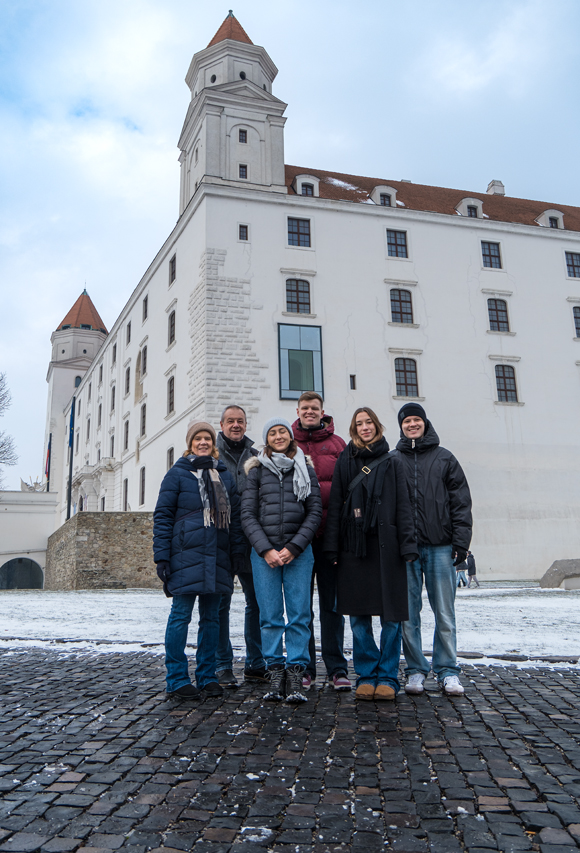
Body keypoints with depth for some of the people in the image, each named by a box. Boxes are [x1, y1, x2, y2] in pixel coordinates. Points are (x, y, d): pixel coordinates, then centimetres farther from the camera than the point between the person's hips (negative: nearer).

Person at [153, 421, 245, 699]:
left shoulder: (225, 475, 13)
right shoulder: (177, 473, 1)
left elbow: (234, 516, 14)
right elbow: (162, 516, -3)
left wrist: (238, 550, 6)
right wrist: (162, 556, -9)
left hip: (217, 557, 5)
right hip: (186, 555, -4)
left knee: (211, 616, 10)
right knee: (181, 615, -1)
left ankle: (207, 676, 20)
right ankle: (177, 679, 10)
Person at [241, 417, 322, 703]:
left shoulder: (306, 470, 10)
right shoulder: (257, 472, 9)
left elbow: (315, 512, 4)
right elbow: (247, 515, 3)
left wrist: (293, 548, -7)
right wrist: (266, 550, -8)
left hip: (299, 552, 0)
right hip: (263, 552, 0)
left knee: (299, 614, -3)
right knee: (270, 616, 1)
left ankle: (296, 675, 4)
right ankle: (276, 672, 10)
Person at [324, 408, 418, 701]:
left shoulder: (392, 463, 10)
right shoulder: (345, 461, 11)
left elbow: (403, 506, 5)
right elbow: (335, 504, 6)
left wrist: (407, 545, -6)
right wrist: (332, 547, -1)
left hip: (386, 545, 0)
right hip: (353, 545, 1)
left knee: (391, 615, 0)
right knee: (358, 616, 4)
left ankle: (387, 677, 13)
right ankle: (366, 676, 15)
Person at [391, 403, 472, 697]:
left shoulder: (444, 458, 10)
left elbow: (461, 502, 7)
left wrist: (461, 541, -3)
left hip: (440, 546, 0)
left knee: (444, 614, 1)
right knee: (408, 614, 3)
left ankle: (447, 671, 13)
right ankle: (416, 670, 14)